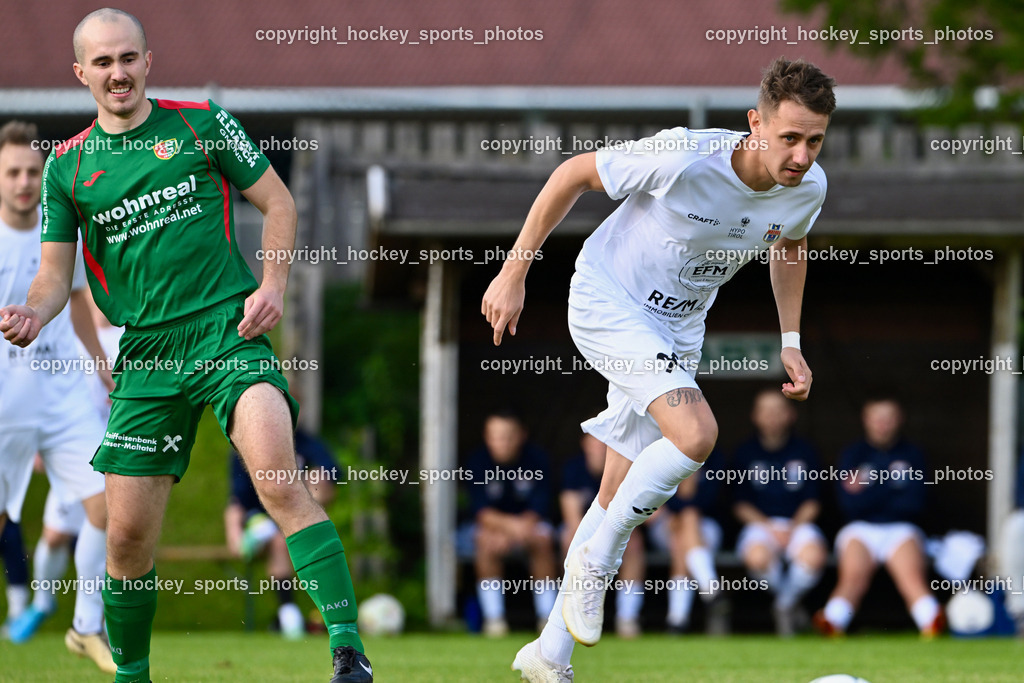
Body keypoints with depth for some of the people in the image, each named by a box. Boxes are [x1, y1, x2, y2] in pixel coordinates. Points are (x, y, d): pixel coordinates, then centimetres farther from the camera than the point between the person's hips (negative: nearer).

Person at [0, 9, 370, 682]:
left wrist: (272, 286, -5)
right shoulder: (67, 165, 9)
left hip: (228, 328, -3)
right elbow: (56, 274, 11)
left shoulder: (201, 123, 3)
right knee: (128, 535, 2)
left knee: (278, 479, -26)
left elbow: (278, 202, 9)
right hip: (146, 351, 3)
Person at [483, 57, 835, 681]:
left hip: (679, 329, 6)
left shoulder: (807, 189, -13)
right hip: (608, 301, -6)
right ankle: (594, 560, -7)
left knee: (626, 500, 10)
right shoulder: (682, 158, -31)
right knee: (695, 433, -29)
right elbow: (574, 174, -16)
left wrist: (790, 341, 7)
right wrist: (514, 272, -13)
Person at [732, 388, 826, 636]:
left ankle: (786, 605, -4)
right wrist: (769, 527, -11)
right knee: (757, 557, -37)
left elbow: (811, 502, 5)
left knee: (813, 557, -35)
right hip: (760, 523, 0)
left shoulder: (803, 451, 6)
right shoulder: (746, 452, 6)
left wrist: (793, 527, -12)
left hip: (799, 522, 0)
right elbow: (741, 504, 4)